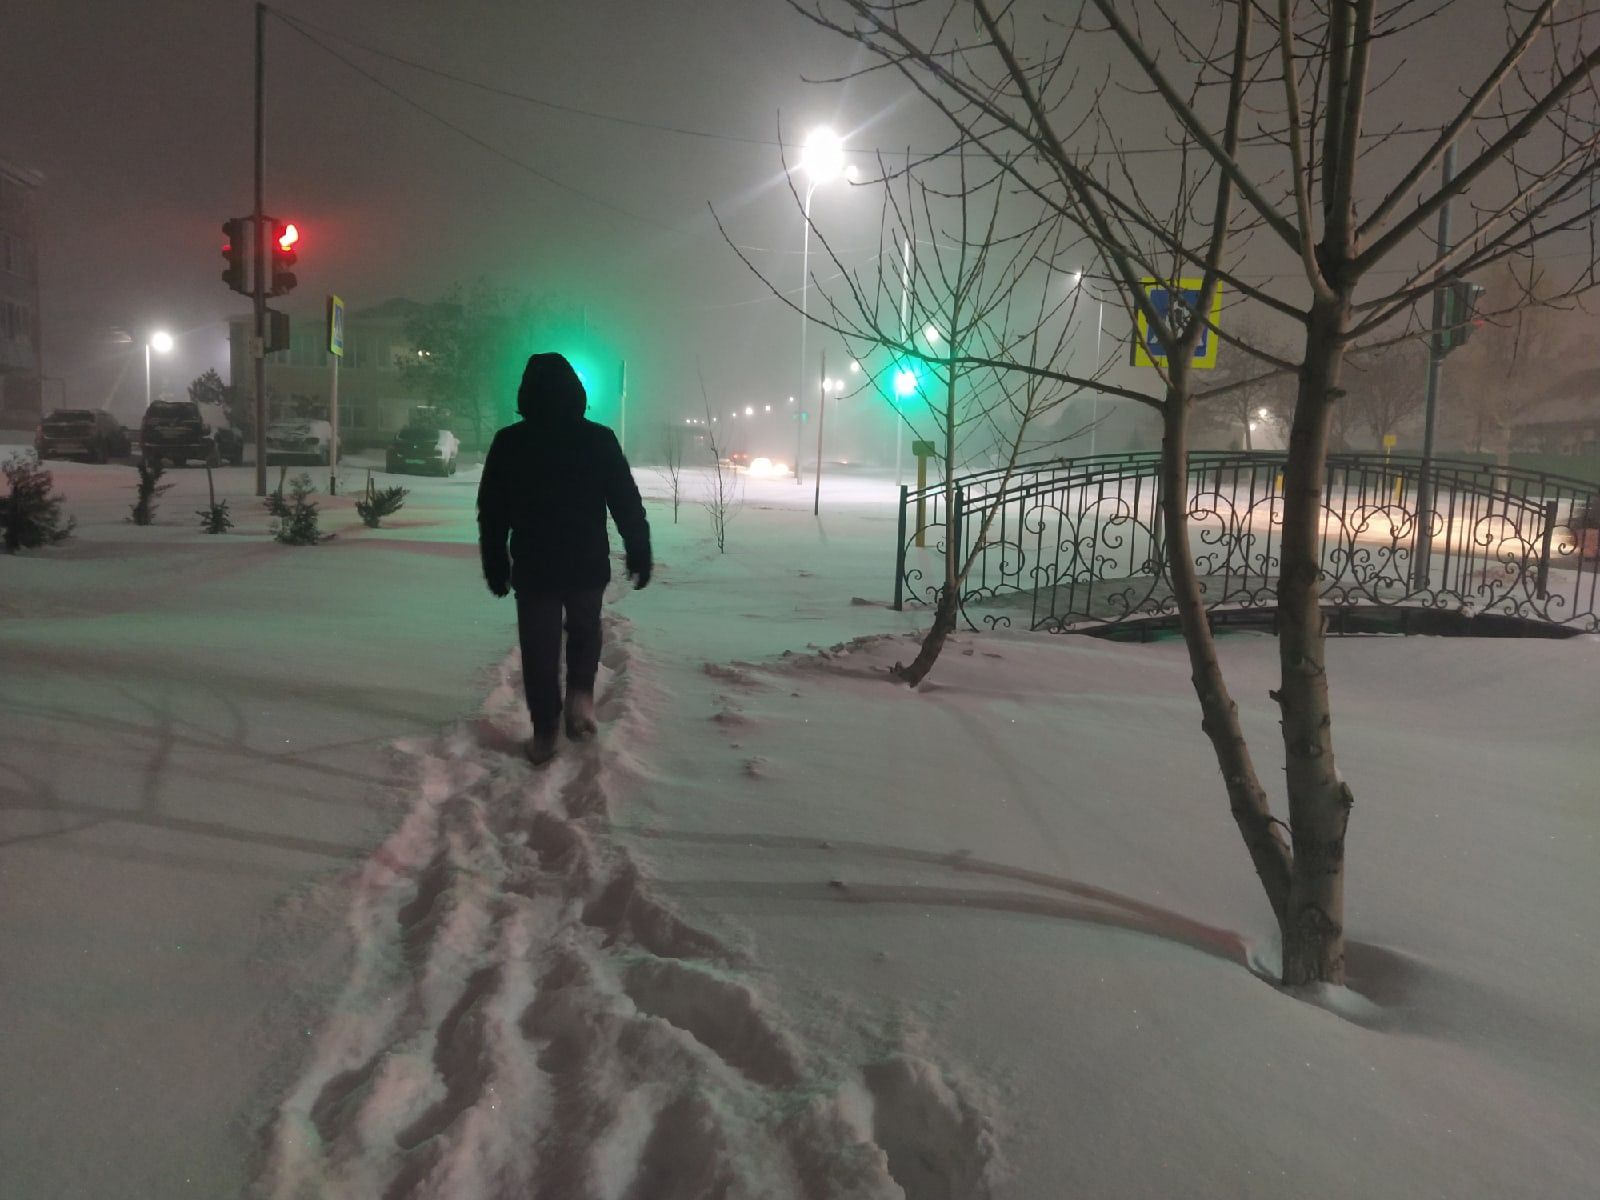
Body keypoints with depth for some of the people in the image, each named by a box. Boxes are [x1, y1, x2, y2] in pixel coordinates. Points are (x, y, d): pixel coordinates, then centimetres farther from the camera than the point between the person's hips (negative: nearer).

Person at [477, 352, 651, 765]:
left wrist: (495, 564, 10)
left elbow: (492, 512, 1)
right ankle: (581, 694, 5)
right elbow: (627, 503, -5)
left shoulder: (508, 442, -3)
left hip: (533, 565, 0)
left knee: (540, 647, 9)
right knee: (585, 632, 23)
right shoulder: (599, 439, -6)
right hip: (587, 563, 0)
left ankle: (544, 734, 11)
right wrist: (639, 552, 4)